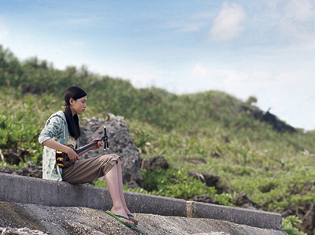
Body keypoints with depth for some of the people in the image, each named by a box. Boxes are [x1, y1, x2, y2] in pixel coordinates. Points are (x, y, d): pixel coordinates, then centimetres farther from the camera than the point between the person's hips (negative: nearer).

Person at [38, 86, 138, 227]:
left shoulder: (72, 121, 23)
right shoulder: (58, 119, -6)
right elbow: (43, 138, -26)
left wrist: (90, 147, 12)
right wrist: (68, 150, -27)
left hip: (70, 167, 9)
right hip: (61, 170, -9)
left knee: (115, 159, -5)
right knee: (109, 161, -20)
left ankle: (123, 209, -15)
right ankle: (117, 207, -28)